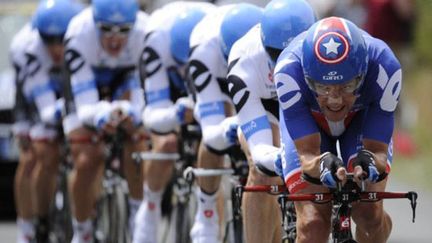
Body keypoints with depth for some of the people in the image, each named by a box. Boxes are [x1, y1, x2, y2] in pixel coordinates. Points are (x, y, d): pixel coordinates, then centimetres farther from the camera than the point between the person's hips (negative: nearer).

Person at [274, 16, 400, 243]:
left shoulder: (383, 67, -38)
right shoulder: (289, 69, -40)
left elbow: (378, 150, -33)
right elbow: (307, 155, -38)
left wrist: (371, 162, -56)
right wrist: (321, 165, -61)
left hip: (362, 120, 1)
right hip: (307, 123, -1)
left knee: (369, 212, -20)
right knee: (313, 224, -18)